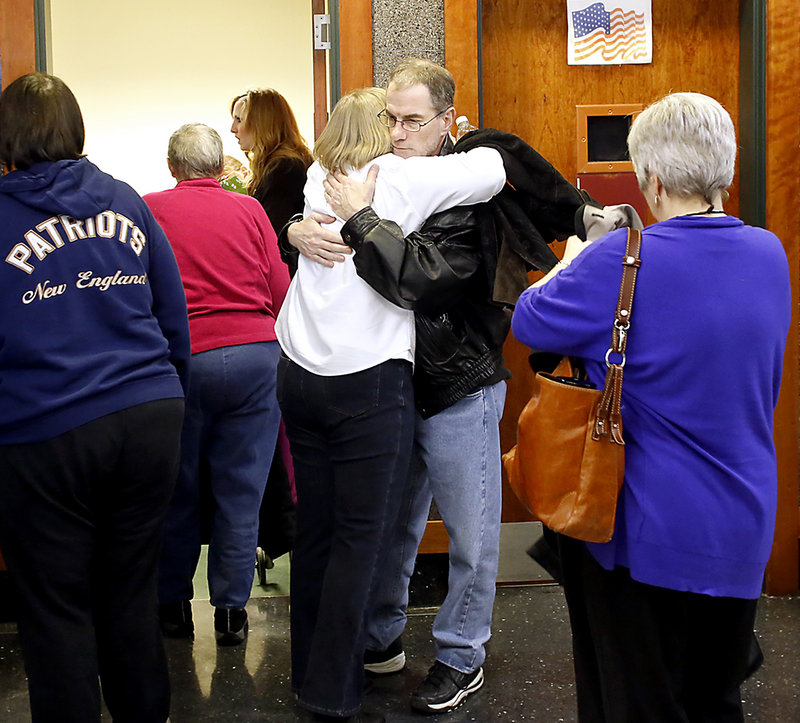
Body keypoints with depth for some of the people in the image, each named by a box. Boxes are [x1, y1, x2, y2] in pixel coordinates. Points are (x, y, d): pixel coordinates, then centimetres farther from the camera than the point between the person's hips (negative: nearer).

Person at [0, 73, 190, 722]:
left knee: (56, 611, 9)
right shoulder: (124, 202, 6)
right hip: (150, 421, 4)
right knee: (131, 594, 17)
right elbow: (173, 316, 11)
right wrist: (169, 396, 21)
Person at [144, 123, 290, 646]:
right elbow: (281, 290, 6)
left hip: (185, 360, -1)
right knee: (241, 490, 9)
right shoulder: (249, 210, 5)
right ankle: (232, 611, 14)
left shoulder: (150, 210, 1)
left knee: (178, 489, 13)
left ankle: (174, 605, 24)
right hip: (257, 354, 1)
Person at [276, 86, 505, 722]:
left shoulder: (320, 179, 12)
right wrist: (454, 145, 14)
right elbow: (493, 169, -6)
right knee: (360, 538, 1)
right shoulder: (401, 178, -5)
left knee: (316, 527, 13)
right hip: (369, 385, -6)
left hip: (301, 376, 6)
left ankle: (309, 669, 24)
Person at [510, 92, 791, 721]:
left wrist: (571, 262, 12)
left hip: (647, 531, -5)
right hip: (743, 528, 5)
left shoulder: (620, 261, -21)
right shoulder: (770, 255, -2)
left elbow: (530, 321, -8)